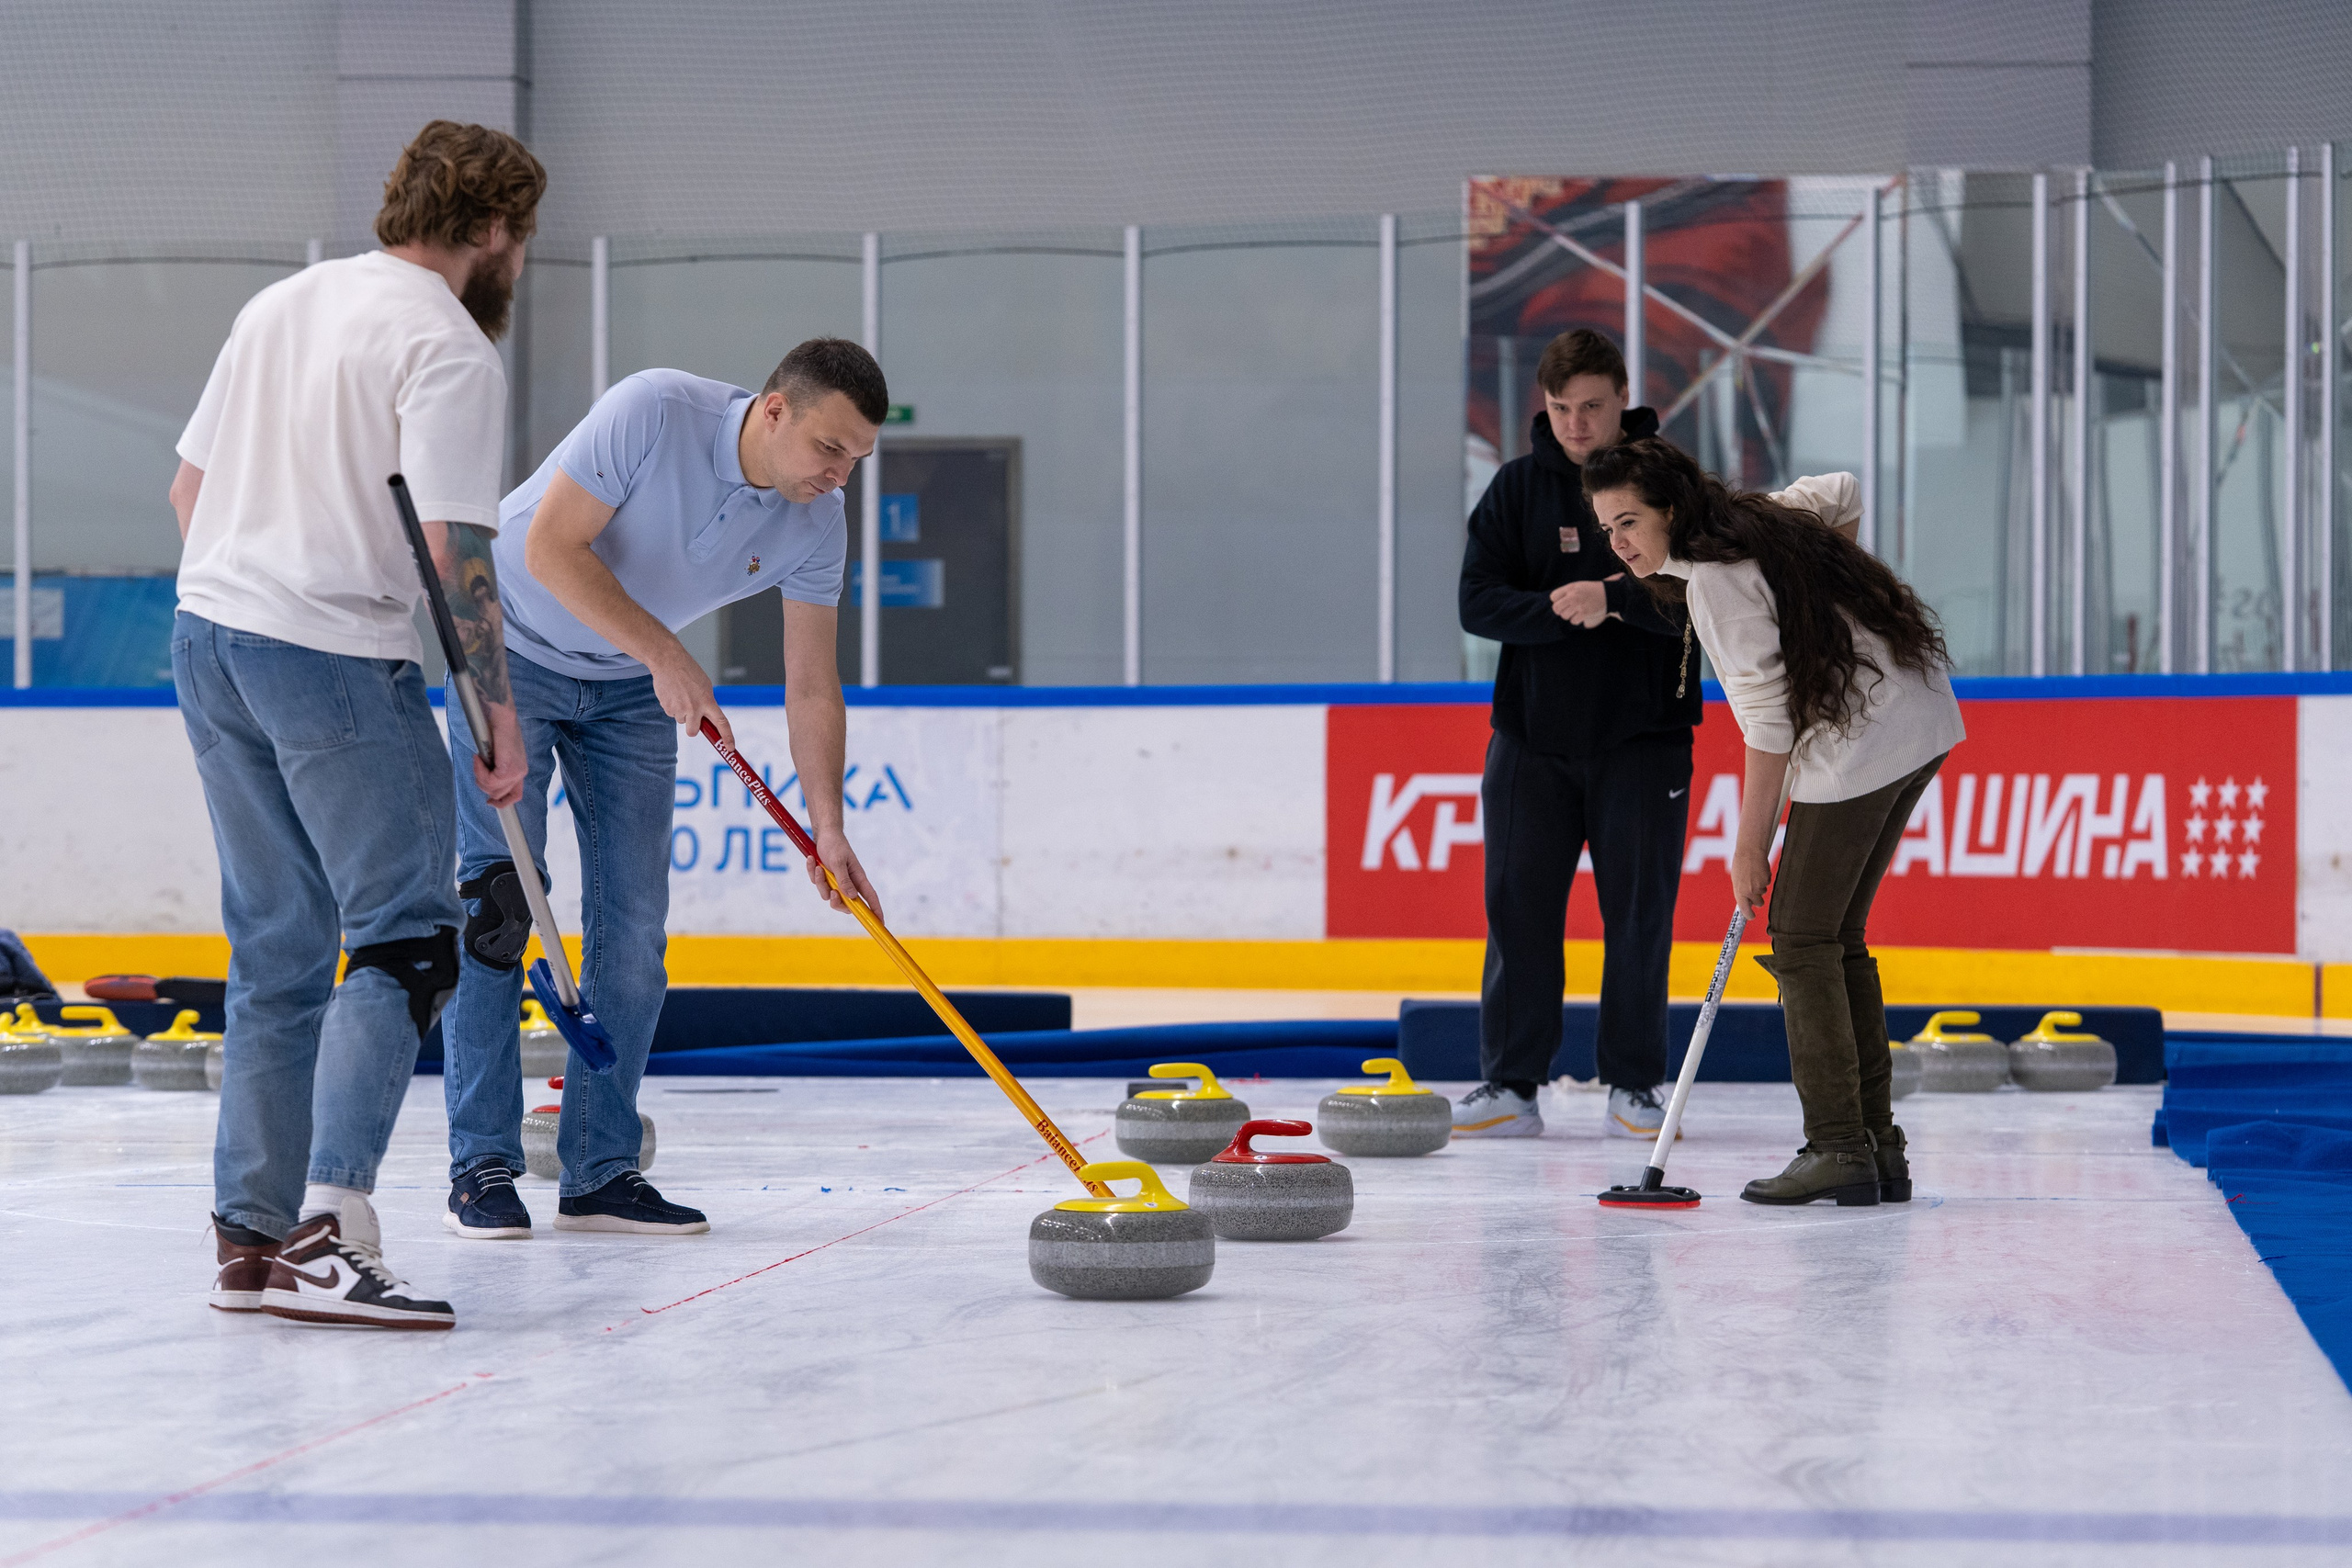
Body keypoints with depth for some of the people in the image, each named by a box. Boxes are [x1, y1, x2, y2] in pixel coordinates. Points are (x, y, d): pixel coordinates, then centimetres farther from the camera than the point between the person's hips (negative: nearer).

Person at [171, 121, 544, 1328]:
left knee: (277, 952, 14)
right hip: (339, 659, -8)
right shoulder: (449, 347, -10)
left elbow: (188, 486, 19)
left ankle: (252, 1238, 14)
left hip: (208, 633, 8)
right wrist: (497, 708, -11)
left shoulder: (282, 301, 15)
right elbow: (453, 547, -17)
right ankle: (328, 1223, -18)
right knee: (405, 941, -5)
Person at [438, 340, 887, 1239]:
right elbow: (550, 548, -28)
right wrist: (666, 656, -29)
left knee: (633, 922, -2)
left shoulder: (817, 525, -14)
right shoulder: (656, 413, -30)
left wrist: (827, 827, -16)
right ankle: (481, 1166, -7)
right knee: (499, 900, -11)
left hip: (631, 689, 5)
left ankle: (599, 1172, 4)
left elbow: (812, 686, -7)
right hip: (514, 650, -5)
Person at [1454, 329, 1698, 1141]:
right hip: (1533, 732, 2)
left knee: (1639, 913, 1)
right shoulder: (1518, 488, 5)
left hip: (1642, 737, -2)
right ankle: (1509, 1084, 6)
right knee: (1519, 907, 1)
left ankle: (1633, 1086, 10)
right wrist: (1561, 609, -19)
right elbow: (1479, 601, -2)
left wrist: (1611, 600, -25)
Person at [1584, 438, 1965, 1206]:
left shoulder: (1715, 580, -17)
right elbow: (1843, 494, 28)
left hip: (1859, 743, -10)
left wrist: (1749, 847, -12)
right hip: (1916, 718, 10)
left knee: (1802, 940, -6)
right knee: (1838, 936, 12)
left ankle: (1839, 1149, -9)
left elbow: (1769, 722, -18)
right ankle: (1878, 1149, 12)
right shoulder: (1755, 516, 9)